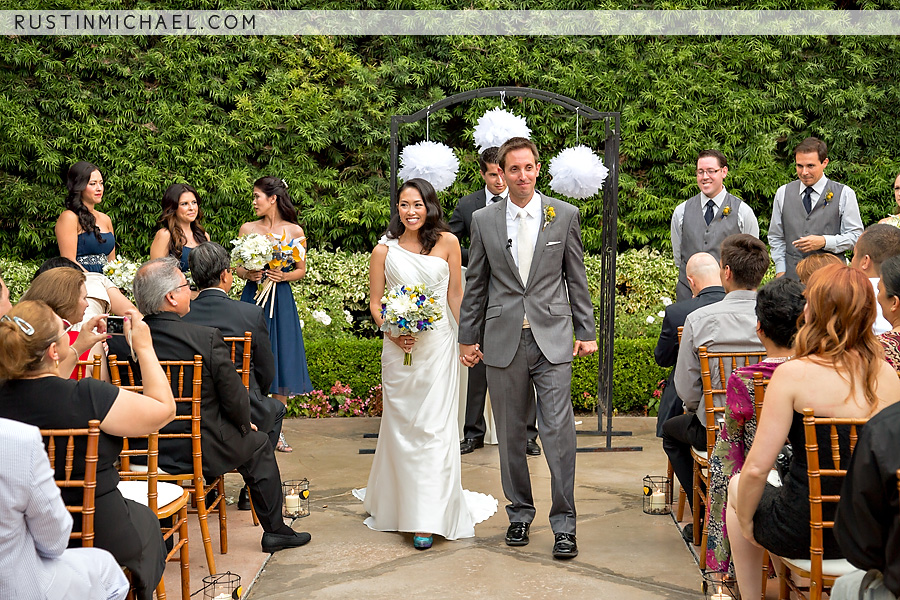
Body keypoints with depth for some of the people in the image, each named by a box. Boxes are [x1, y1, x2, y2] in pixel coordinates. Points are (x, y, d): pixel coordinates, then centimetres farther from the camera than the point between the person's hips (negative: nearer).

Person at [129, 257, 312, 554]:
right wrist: (244, 424, 9)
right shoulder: (207, 338, -21)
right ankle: (275, 531, 31)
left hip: (144, 451, 5)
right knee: (258, 445, 22)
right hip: (201, 450, -5)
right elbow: (233, 396, -13)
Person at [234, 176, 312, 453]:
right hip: (253, 298, 1)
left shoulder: (295, 231, 2)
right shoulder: (248, 228, 6)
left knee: (282, 364, 1)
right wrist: (249, 274, -10)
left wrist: (284, 275, -11)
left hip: (281, 302, 0)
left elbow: (301, 270, 8)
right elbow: (238, 267, 10)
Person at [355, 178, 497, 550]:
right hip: (399, 348, 1)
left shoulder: (447, 243, 1)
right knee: (401, 427, 8)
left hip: (438, 345, -1)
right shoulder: (385, 250, 1)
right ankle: (398, 503, 27)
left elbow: (456, 295, 7)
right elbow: (374, 302, 5)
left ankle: (429, 518, 2)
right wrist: (391, 331, -11)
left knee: (435, 427, -4)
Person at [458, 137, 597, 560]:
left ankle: (563, 523, 5)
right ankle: (519, 513, 25)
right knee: (510, 433, 9)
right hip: (503, 341, 2)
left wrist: (586, 331, 5)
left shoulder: (565, 215, 4)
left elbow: (576, 277, 7)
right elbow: (475, 284, 10)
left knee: (558, 431, -6)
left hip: (552, 339, -1)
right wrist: (468, 338, 9)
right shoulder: (483, 220, 5)